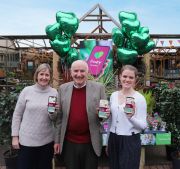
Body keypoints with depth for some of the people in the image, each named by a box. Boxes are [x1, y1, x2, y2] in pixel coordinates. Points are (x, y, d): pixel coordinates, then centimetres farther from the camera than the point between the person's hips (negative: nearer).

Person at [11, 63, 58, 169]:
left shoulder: (54, 93, -2)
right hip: (26, 140, -1)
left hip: (47, 141, 1)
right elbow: (17, 114, 0)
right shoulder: (27, 91, -5)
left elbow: (55, 119, 3)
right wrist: (15, 136, -1)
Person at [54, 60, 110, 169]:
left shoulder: (99, 88, -6)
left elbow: (105, 112, 1)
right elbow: (59, 116, 6)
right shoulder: (63, 89, 1)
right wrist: (57, 140, 7)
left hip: (91, 143, -1)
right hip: (69, 143, 2)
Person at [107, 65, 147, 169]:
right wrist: (108, 142, 16)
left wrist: (131, 117, -30)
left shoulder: (139, 98, -12)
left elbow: (143, 125, -11)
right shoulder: (113, 95, 3)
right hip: (113, 140, 5)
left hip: (130, 141, -5)